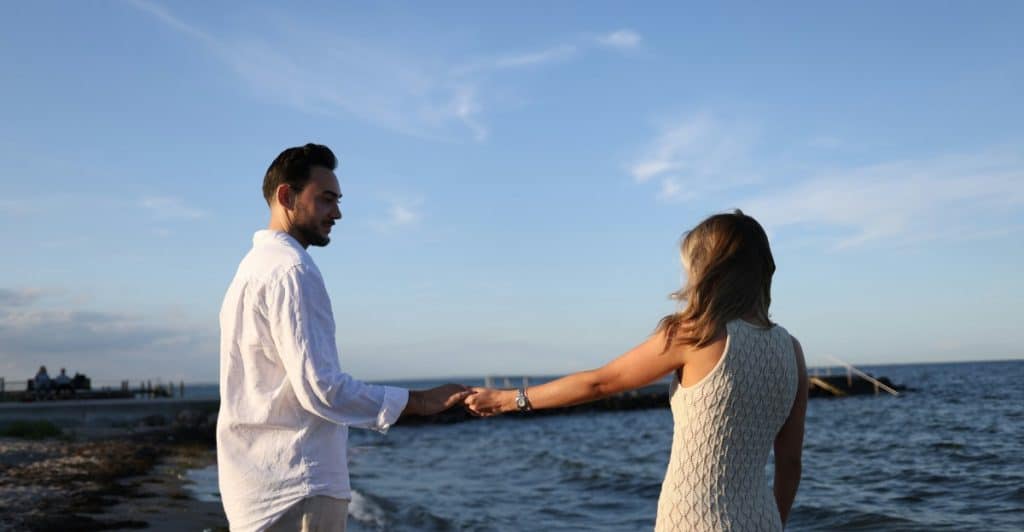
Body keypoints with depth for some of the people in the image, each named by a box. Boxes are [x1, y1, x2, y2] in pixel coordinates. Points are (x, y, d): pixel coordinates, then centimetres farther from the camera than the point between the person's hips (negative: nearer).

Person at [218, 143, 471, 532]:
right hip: (295, 485, -10)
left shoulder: (256, 266, 17)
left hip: (261, 481, 10)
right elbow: (320, 386, -20)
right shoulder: (291, 270, -14)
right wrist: (415, 401, -13)